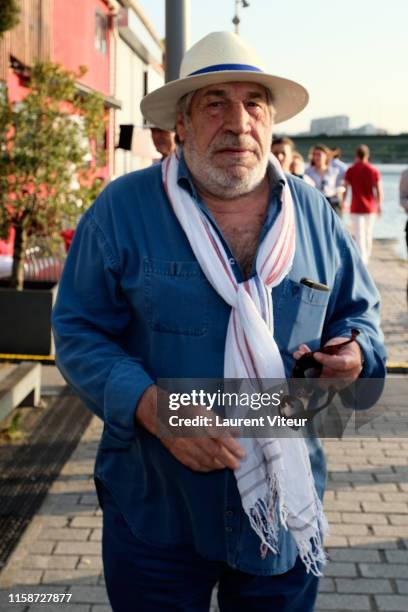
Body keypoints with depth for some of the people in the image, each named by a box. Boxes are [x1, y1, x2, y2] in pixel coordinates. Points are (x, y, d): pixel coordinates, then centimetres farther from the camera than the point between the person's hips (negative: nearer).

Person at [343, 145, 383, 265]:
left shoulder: (350, 170, -5)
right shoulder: (374, 171, -4)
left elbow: (345, 189, -4)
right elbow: (379, 191, -4)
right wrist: (379, 206, 10)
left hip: (356, 208, -2)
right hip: (370, 208, 2)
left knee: (359, 236, -3)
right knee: (368, 235, 17)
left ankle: (361, 261, -14)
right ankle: (366, 259, 28)